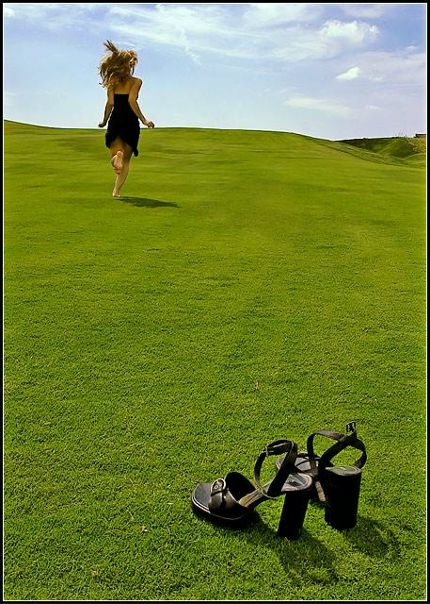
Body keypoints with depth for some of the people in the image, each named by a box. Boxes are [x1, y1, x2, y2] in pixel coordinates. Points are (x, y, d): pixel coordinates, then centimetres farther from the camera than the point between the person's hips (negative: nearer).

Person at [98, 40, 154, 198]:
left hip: (115, 121, 2)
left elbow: (110, 103, -1)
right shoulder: (136, 81, -2)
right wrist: (143, 120, -15)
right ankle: (116, 191, -1)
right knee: (126, 159, 9)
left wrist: (104, 121, 10)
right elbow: (132, 101, -15)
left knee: (117, 154, 4)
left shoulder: (113, 81, 6)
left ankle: (117, 156, -35)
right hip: (130, 122, -2)